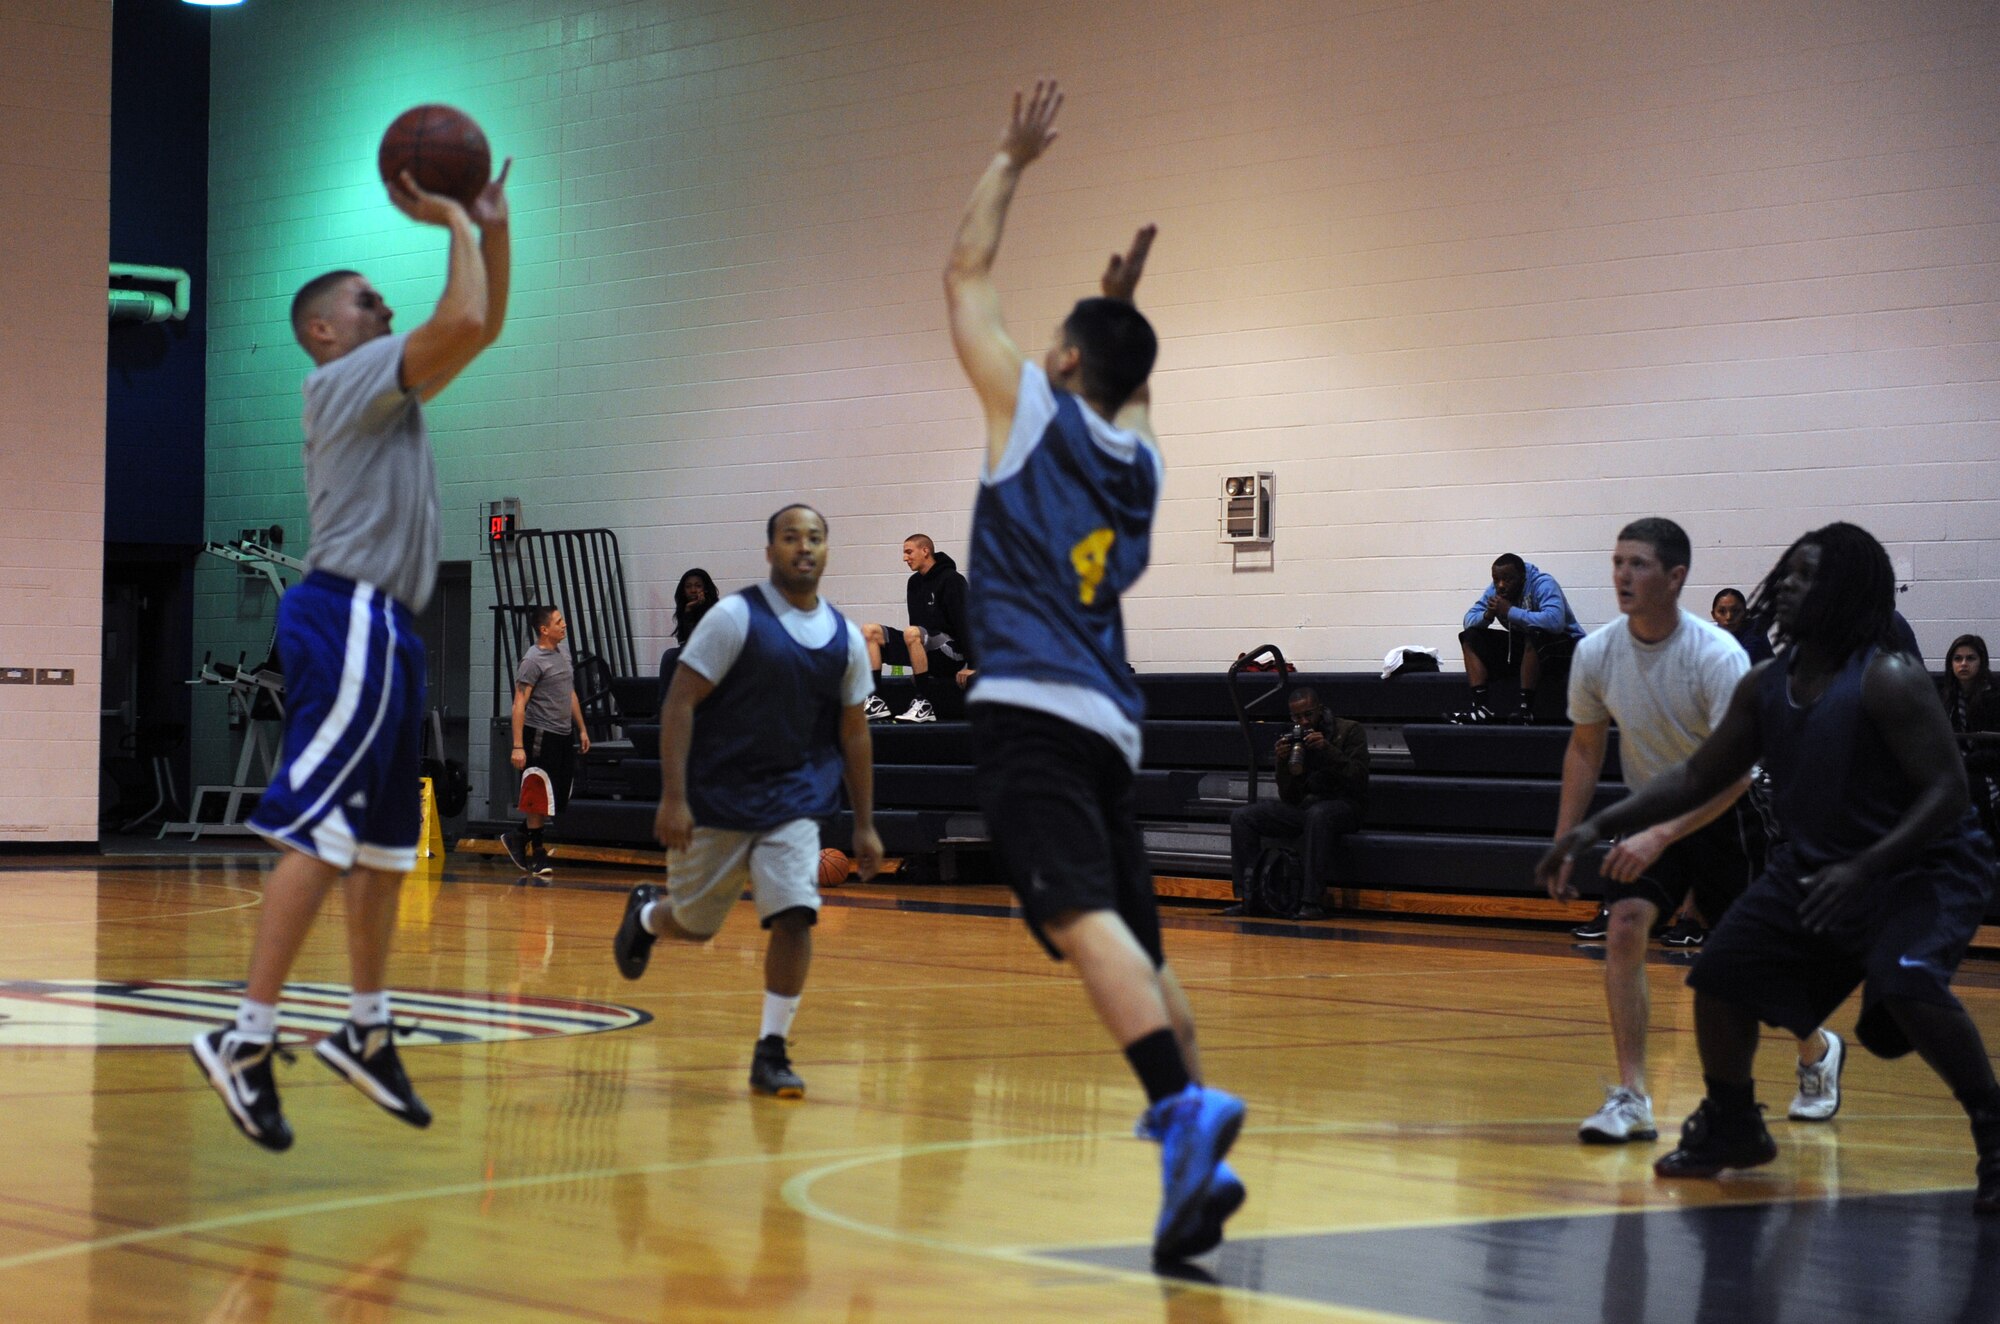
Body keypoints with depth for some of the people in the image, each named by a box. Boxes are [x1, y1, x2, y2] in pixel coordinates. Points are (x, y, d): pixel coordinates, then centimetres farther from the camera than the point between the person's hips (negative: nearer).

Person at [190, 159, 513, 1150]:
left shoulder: (384, 386, 21)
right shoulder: (344, 378, -6)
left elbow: (483, 329, 26)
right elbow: (463, 324, -18)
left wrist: (494, 225, 17)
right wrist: (454, 226, -5)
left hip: (383, 631, 10)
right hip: (349, 619, -10)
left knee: (385, 841, 13)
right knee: (316, 833, -15)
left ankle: (366, 1030, 20)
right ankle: (247, 1038, -18)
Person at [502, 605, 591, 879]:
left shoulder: (563, 653, 13)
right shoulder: (532, 661, -13)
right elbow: (519, 704, -16)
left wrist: (582, 729, 20)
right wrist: (518, 746, -21)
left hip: (564, 735, 8)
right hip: (541, 736, -8)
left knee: (558, 800, 10)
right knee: (539, 798, -2)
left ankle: (517, 838, 23)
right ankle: (537, 852, 8)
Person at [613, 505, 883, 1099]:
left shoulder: (845, 638, 4)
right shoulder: (736, 617, -10)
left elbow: (854, 733, 12)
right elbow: (680, 703, -12)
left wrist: (864, 825, 10)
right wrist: (673, 798, -20)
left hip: (793, 803, 3)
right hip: (715, 800, -3)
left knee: (795, 915, -16)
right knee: (693, 924, 9)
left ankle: (771, 1053, -4)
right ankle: (646, 912, 46)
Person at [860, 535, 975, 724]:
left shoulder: (951, 580, -10)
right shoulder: (914, 582, 14)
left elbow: (964, 623, -16)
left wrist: (971, 665, -22)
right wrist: (917, 667, 18)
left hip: (951, 654, -8)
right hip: (927, 650, 8)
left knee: (911, 633, -37)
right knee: (869, 631, -5)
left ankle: (925, 704, -32)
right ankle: (876, 702, -15)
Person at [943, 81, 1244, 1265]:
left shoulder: (1036, 410, 4)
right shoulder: (1141, 458, 20)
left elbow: (966, 276, 13)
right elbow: (1127, 383, 47)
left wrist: (1013, 158, 21)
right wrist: (1126, 305, 43)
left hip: (1032, 712, -7)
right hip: (1110, 725, 7)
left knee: (1083, 918, -23)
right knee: (1135, 945, 10)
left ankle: (1184, 1107, -42)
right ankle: (1199, 1164, 3)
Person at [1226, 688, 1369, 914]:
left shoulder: (1350, 731, -3)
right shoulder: (1292, 739, 8)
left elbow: (1358, 779, -15)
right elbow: (1290, 799, 4)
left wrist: (1327, 749, -23)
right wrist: (1282, 763, -14)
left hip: (1344, 805, -5)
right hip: (1305, 806, 5)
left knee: (1317, 814, -42)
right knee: (1241, 817, -10)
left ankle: (1313, 899, -40)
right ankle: (1246, 896, -10)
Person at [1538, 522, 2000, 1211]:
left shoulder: (1889, 682, -23)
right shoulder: (1766, 685, -2)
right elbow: (1698, 777, 8)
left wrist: (1864, 869, -34)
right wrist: (1600, 825, 0)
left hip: (1925, 868, -7)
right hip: (1814, 865, 8)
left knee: (1907, 986, -33)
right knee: (1720, 975, 3)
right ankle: (1730, 1127, 26)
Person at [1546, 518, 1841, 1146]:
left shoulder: (1719, 657, -26)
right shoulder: (1596, 654, -11)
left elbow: (1735, 771, -28)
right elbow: (1585, 749, 4)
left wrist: (1660, 837, -38)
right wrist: (1564, 845, 0)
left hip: (1724, 817, -3)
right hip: (1649, 813, 3)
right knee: (1624, 927, -20)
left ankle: (1817, 1052, 40)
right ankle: (1631, 1098, -19)